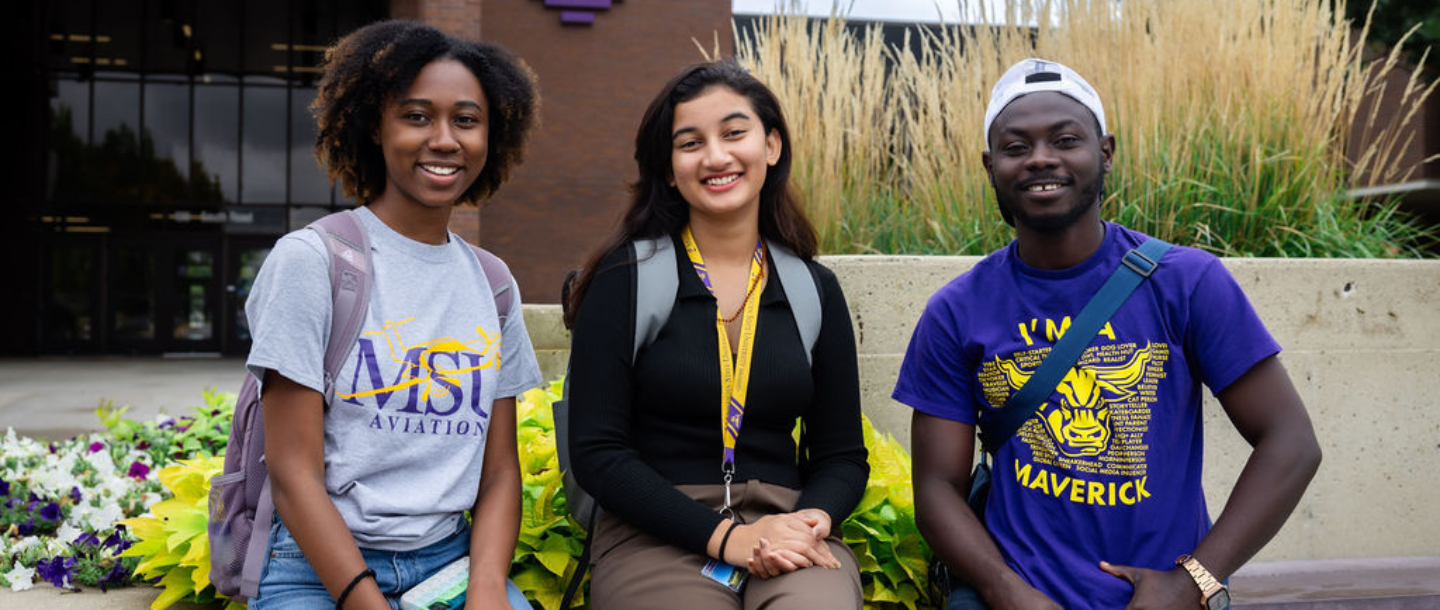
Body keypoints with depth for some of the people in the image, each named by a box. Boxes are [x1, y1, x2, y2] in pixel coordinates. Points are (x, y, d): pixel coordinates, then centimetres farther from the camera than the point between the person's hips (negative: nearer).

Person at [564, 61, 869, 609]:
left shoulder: (816, 289, 10)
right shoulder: (625, 279, 0)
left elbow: (843, 456, 12)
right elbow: (595, 452, -5)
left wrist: (814, 519, -10)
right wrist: (723, 536, -15)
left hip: (788, 533, 2)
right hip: (657, 537, -2)